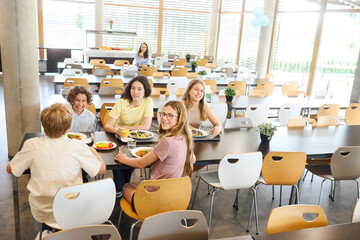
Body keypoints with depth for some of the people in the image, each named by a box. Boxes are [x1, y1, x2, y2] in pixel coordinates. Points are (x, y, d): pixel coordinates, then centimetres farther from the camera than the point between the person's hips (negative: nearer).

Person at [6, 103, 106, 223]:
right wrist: (92, 150, 11)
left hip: (40, 214, 2)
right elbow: (102, 169, -7)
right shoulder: (78, 146, -19)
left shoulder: (31, 145, -15)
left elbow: (9, 169, 1)